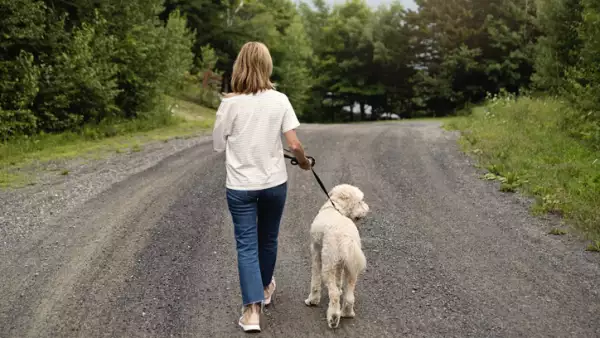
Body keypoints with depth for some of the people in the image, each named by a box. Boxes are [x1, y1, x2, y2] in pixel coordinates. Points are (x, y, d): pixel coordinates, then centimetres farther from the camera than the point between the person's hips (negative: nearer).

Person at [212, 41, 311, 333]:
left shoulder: (229, 103, -11)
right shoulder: (279, 100, -8)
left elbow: (218, 145, -2)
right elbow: (294, 145, -9)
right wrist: (304, 163, 10)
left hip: (240, 186, -2)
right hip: (274, 182, 2)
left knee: (247, 245, 4)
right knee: (268, 239, 21)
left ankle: (252, 309, -3)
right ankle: (265, 287, 42)